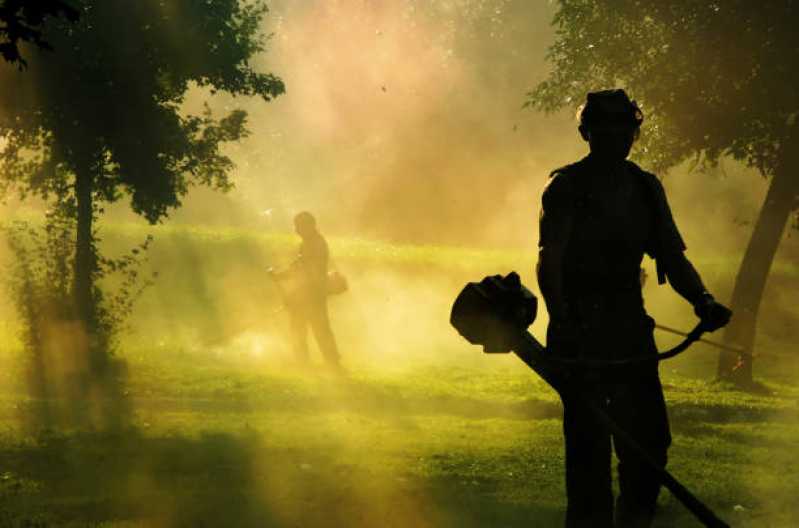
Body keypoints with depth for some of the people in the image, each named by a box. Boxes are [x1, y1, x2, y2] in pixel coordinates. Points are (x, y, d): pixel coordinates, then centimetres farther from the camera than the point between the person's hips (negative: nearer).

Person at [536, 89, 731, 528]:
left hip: (630, 326, 5)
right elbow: (550, 261, -15)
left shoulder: (645, 188, 11)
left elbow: (672, 256, 10)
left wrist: (702, 302, -10)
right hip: (580, 327, -5)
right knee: (588, 439, -7)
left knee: (649, 438, 1)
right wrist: (562, 319, -31)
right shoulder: (566, 187, -5)